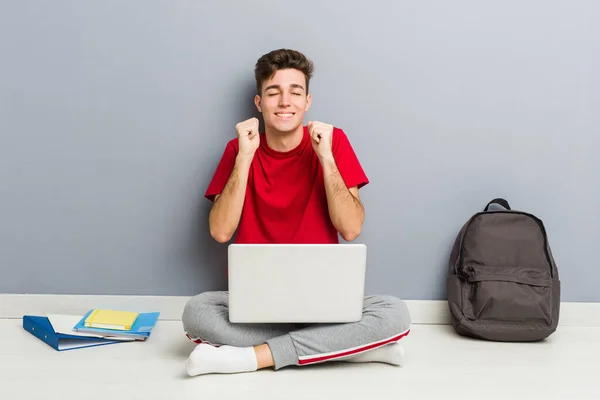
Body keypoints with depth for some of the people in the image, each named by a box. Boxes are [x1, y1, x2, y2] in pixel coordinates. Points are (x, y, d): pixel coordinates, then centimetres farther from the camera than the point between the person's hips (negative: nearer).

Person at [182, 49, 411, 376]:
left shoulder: (333, 140, 1)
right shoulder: (239, 149, 3)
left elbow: (351, 230, -8)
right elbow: (220, 232, -9)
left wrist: (325, 155, -16)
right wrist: (245, 156, -14)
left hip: (321, 298, 0)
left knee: (395, 314, -27)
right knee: (195, 312, -29)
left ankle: (250, 356, -24)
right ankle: (353, 346, -22)